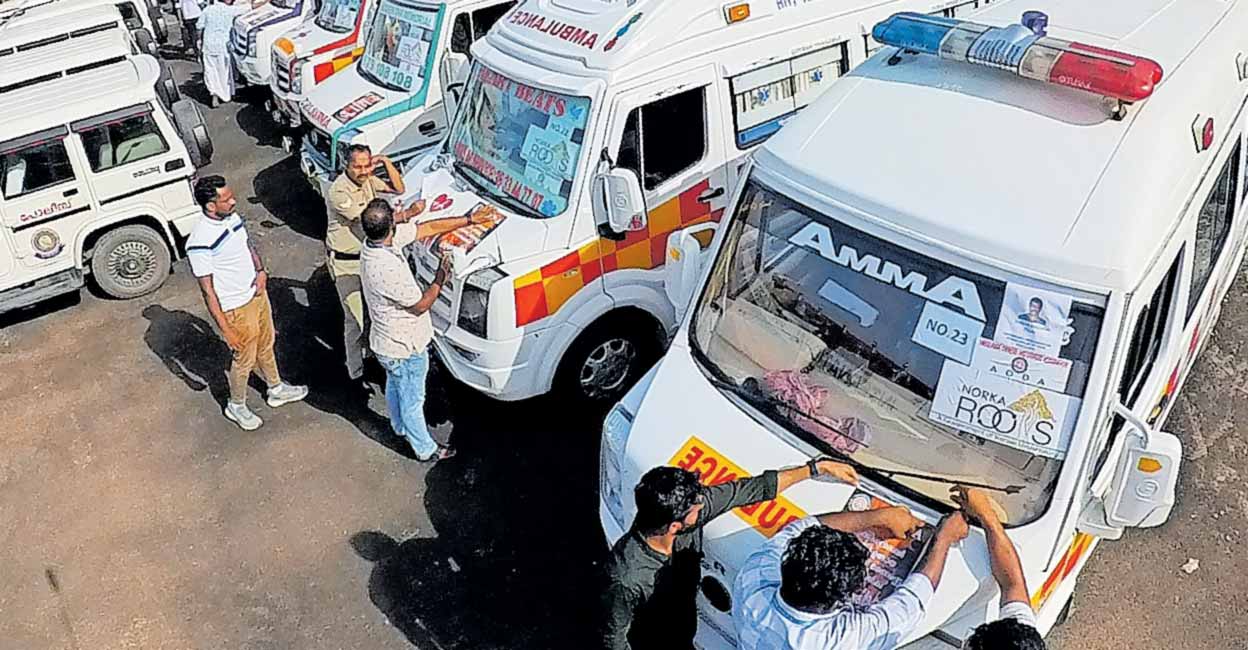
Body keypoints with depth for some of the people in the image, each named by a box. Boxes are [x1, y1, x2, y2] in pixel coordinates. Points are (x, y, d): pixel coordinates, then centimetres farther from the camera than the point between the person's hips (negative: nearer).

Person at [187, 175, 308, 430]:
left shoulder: (232, 217, -6)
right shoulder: (200, 242, -29)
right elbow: (207, 290, -23)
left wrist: (261, 270, -7)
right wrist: (225, 329, -20)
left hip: (257, 294, 7)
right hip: (236, 309, -7)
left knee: (266, 345, 25)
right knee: (245, 359, 12)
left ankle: (276, 389, 48)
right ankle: (236, 406, 37)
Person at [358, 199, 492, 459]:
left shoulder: (375, 242, -13)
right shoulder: (387, 270, -39)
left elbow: (429, 228, -6)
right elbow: (419, 306, -24)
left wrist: (469, 219, -6)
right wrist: (440, 279, -11)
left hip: (387, 342, 9)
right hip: (405, 348, -9)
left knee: (395, 386, 31)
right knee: (412, 400, 13)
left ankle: (401, 427, 55)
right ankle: (426, 450, 34)